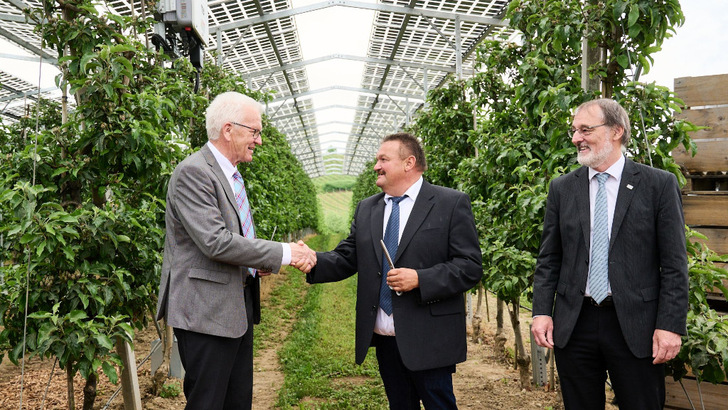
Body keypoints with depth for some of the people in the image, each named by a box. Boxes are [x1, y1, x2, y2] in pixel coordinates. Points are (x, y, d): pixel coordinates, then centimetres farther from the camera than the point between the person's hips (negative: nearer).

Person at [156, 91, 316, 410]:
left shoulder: (232, 175, 15)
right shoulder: (193, 172, -15)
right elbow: (215, 241, -24)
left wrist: (257, 263, 3)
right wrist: (284, 254, -19)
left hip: (239, 306, 9)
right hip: (206, 310, -9)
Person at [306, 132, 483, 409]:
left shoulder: (452, 204, -6)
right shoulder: (366, 209, 11)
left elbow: (470, 267, -10)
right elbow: (345, 259, 8)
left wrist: (419, 279, -21)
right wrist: (314, 262, -12)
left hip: (428, 340, -5)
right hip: (384, 337, 5)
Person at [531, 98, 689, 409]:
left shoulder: (660, 184, -2)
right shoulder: (562, 188, 6)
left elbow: (674, 264, -4)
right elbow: (549, 259, 7)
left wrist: (671, 325, -9)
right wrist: (541, 311, -1)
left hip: (635, 326, -2)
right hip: (573, 325, 3)